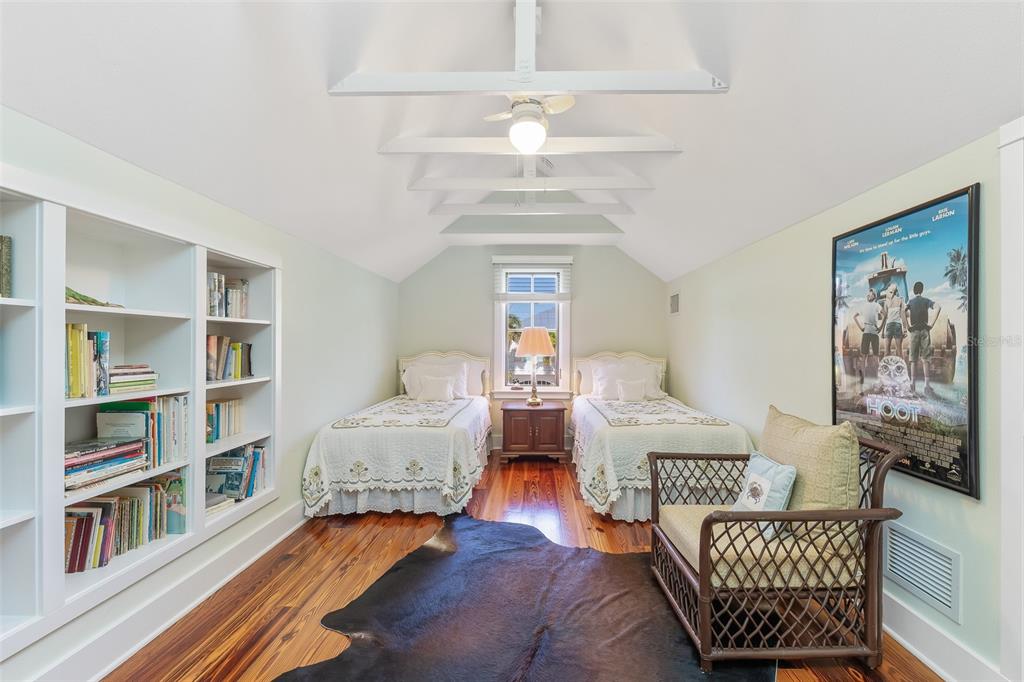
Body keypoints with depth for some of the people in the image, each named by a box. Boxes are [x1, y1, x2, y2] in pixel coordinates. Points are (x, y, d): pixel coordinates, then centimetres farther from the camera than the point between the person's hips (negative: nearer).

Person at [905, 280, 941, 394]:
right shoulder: (926, 301, 3)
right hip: (925, 330, 0)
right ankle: (926, 385, -3)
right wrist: (932, 323, -9)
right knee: (924, 359, 1)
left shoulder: (910, 301, 5)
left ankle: (913, 382, -3)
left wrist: (907, 325, -4)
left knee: (913, 359, 5)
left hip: (914, 331, 0)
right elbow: (938, 307, -16)